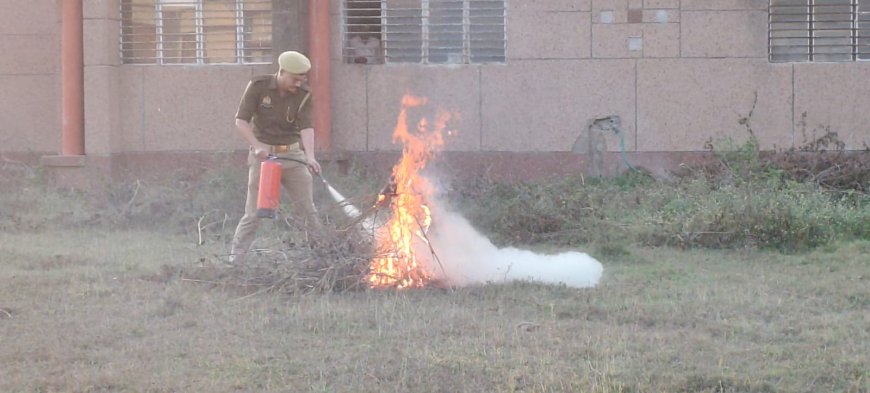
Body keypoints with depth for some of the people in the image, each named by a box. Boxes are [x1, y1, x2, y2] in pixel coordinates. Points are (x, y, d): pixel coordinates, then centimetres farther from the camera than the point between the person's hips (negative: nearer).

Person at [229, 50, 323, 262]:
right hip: (263, 155, -2)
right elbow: (241, 121, -9)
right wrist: (257, 146, -23)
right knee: (253, 214, -4)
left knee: (307, 211, 3)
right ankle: (234, 259, 1)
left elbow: (306, 127, -14)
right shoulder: (258, 86, -9)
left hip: (293, 156, 2)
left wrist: (310, 156, -31)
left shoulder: (303, 95, -4)